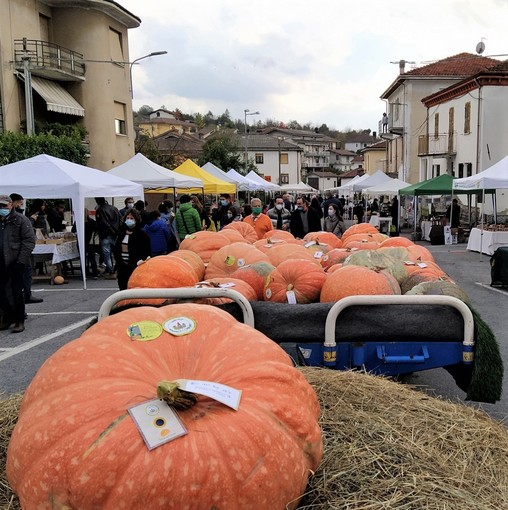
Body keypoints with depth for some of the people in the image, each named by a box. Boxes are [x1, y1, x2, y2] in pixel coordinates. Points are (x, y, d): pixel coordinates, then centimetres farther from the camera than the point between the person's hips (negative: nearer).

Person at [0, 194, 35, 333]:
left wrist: (21, 260, -15)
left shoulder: (21, 220, -3)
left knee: (16, 292, 0)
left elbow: (29, 241, -8)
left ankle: (19, 321, 10)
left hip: (15, 263, -5)